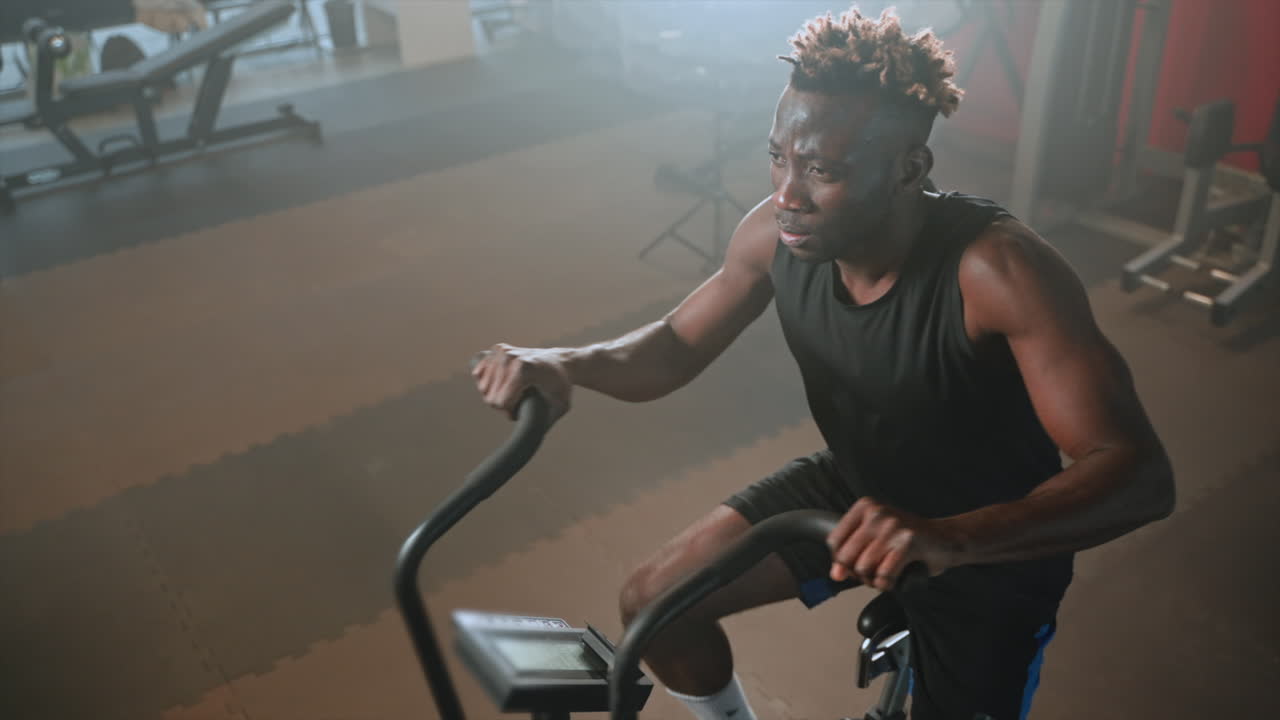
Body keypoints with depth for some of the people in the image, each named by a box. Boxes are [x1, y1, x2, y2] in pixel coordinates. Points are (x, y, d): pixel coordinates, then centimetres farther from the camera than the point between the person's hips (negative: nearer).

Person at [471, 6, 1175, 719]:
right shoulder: (778, 232, -18)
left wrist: (952, 538, -54)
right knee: (653, 604, -2)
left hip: (992, 539, -4)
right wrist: (566, 363, -26)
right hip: (856, 487, 4)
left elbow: (1141, 475, -36)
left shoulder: (996, 268, -34)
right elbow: (677, 345, -4)